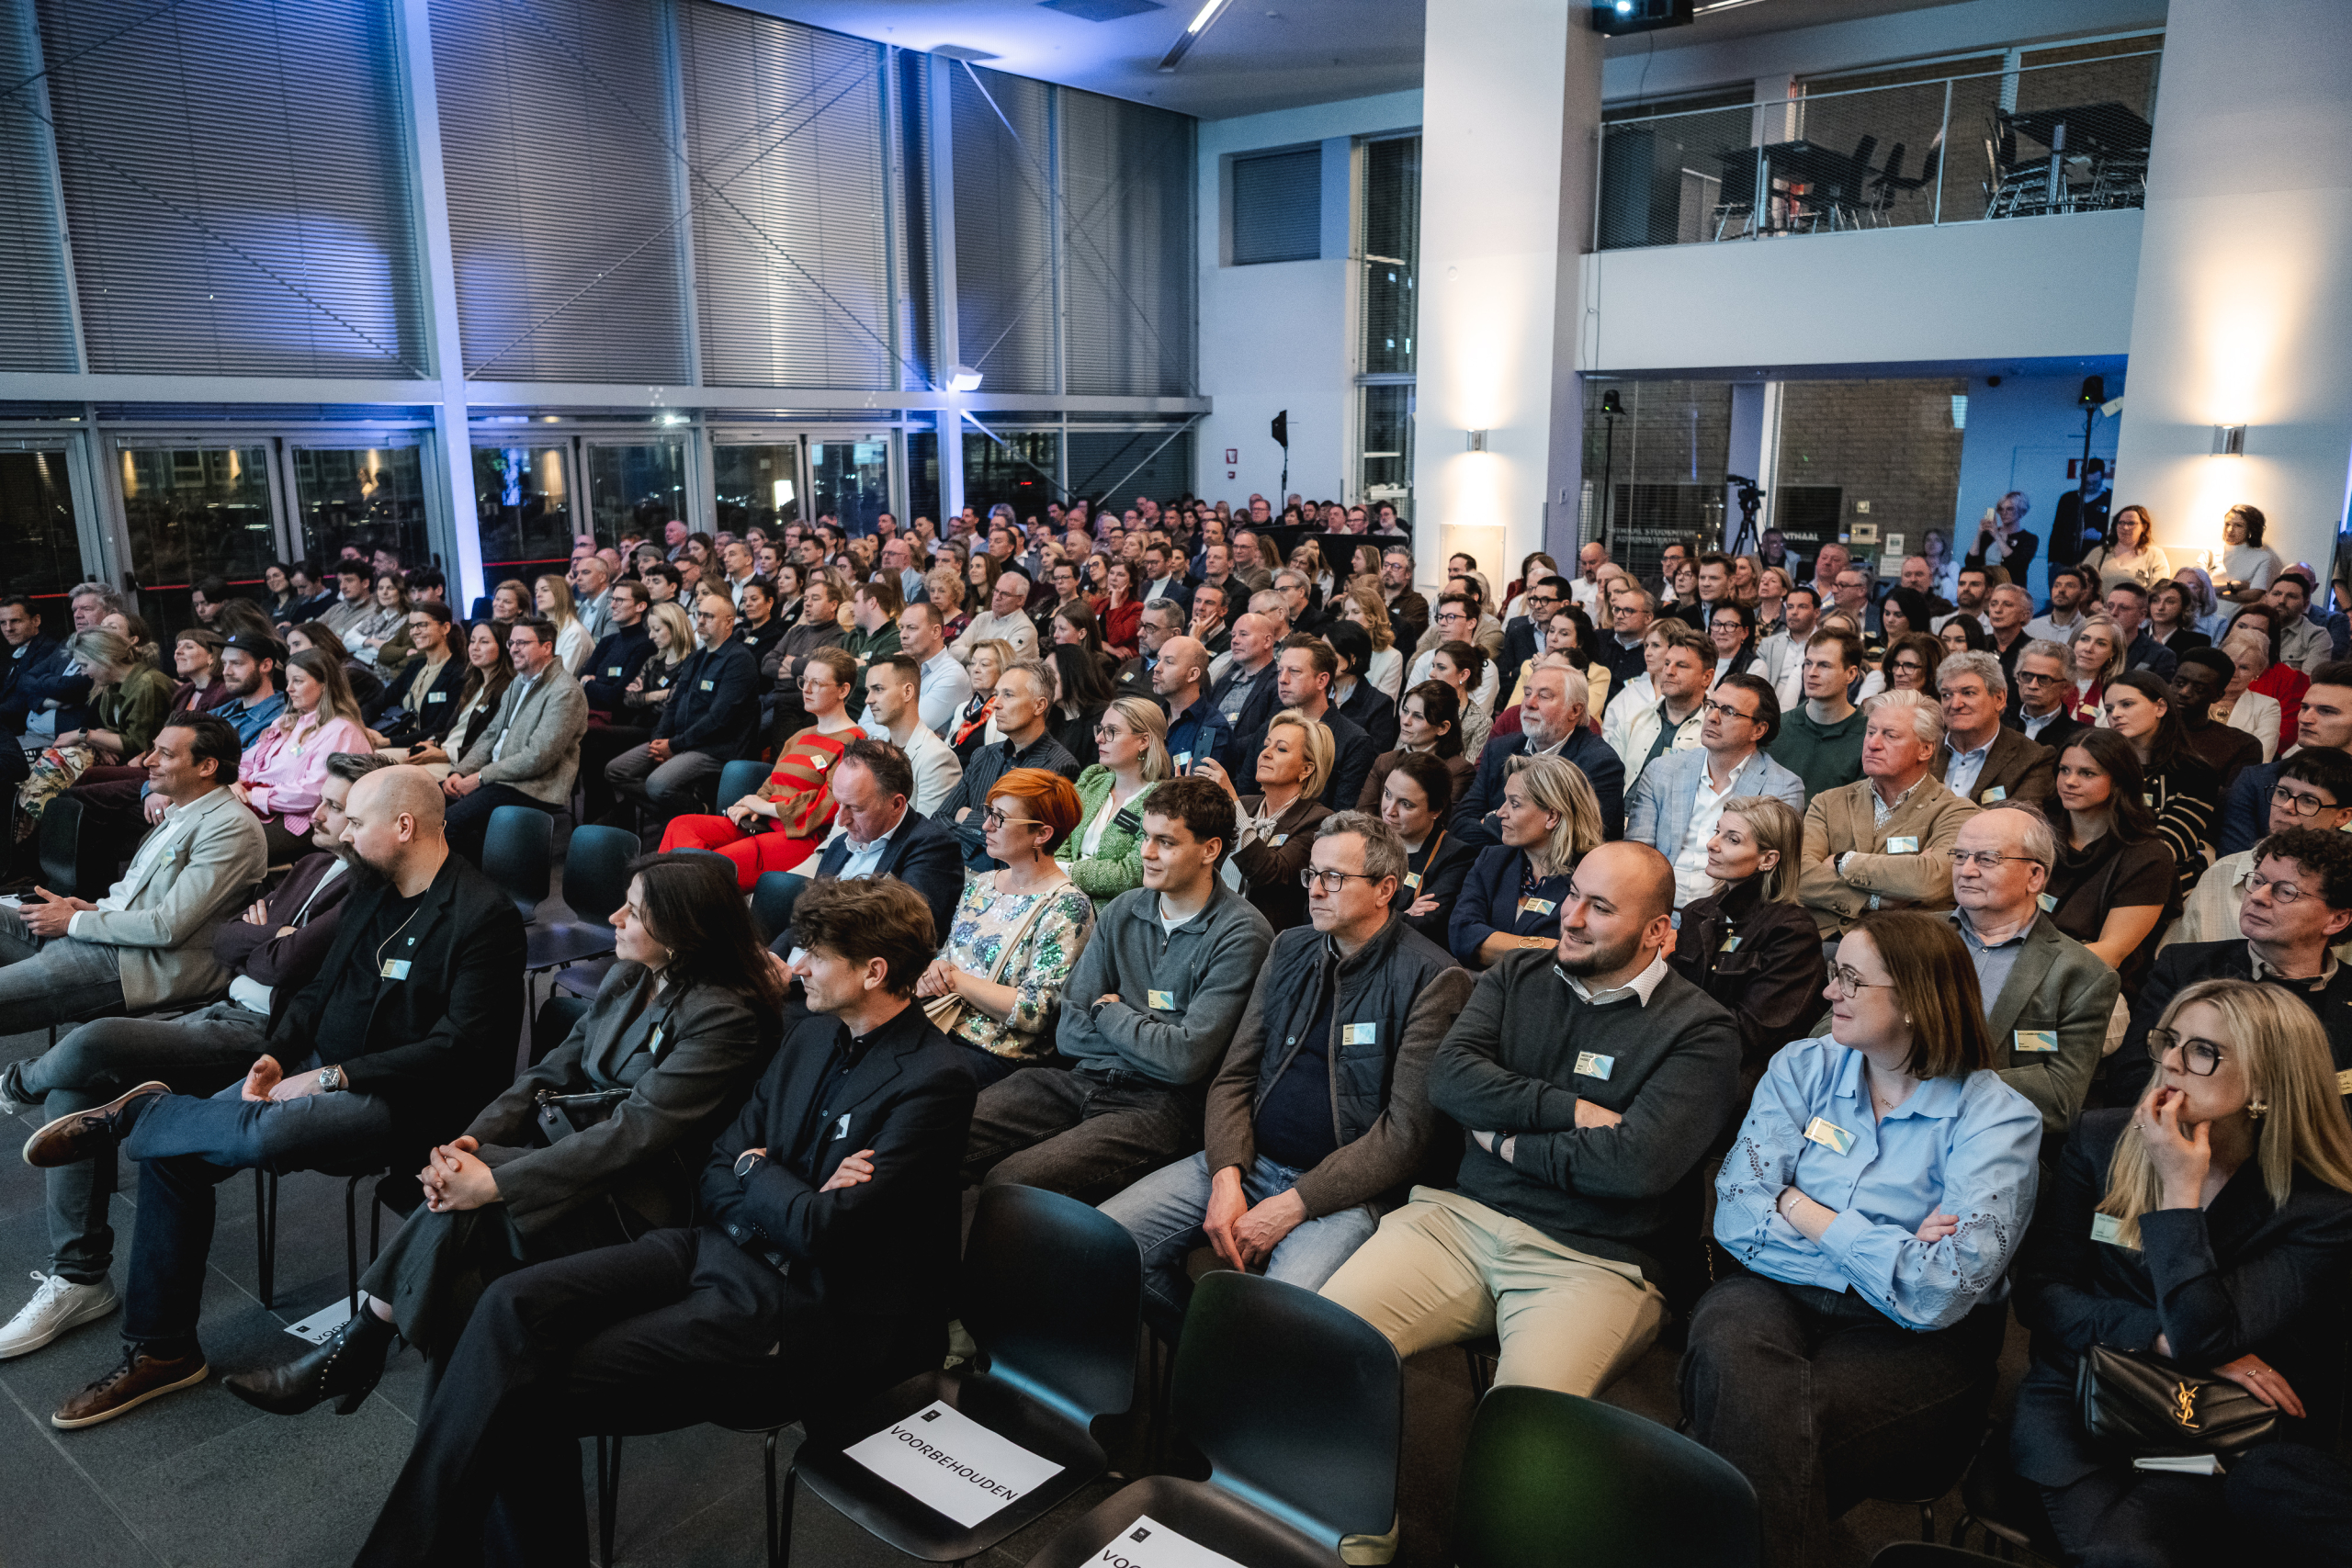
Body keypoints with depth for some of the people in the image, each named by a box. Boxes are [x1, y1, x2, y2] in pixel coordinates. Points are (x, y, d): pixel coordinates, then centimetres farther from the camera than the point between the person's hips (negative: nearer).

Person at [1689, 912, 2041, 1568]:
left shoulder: (1998, 1118, -5)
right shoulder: (1804, 1067, 8)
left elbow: (1938, 1293, -16)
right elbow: (1735, 1214, -2)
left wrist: (1806, 1213, -8)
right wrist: (1879, 1248, -10)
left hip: (1913, 1340, -3)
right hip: (1780, 1292, 3)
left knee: (1793, 1416, -35)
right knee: (1727, 1353, -33)